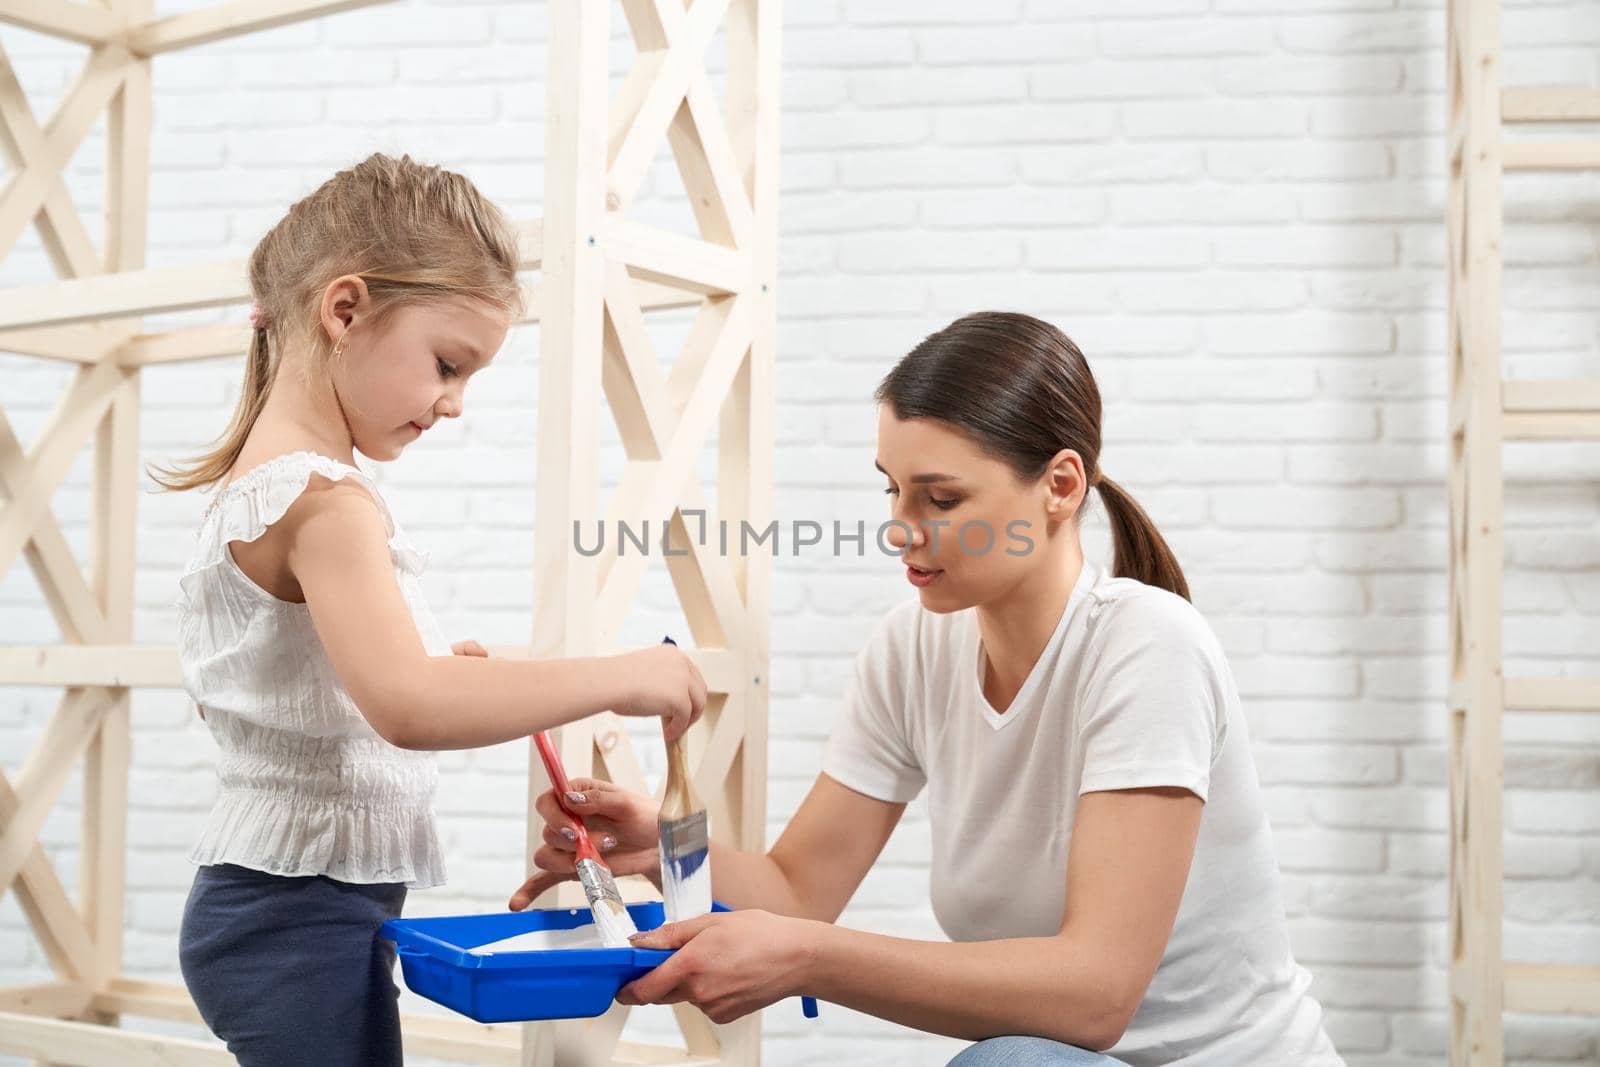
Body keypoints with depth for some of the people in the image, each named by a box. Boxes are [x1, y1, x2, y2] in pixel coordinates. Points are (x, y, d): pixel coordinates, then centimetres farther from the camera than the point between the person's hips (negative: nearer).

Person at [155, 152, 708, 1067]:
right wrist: (619, 676, -27)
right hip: (305, 921, -10)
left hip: (264, 909, 10)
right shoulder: (325, 500, -20)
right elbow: (407, 708, -34)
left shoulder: (261, 485, 11)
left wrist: (430, 670, 12)